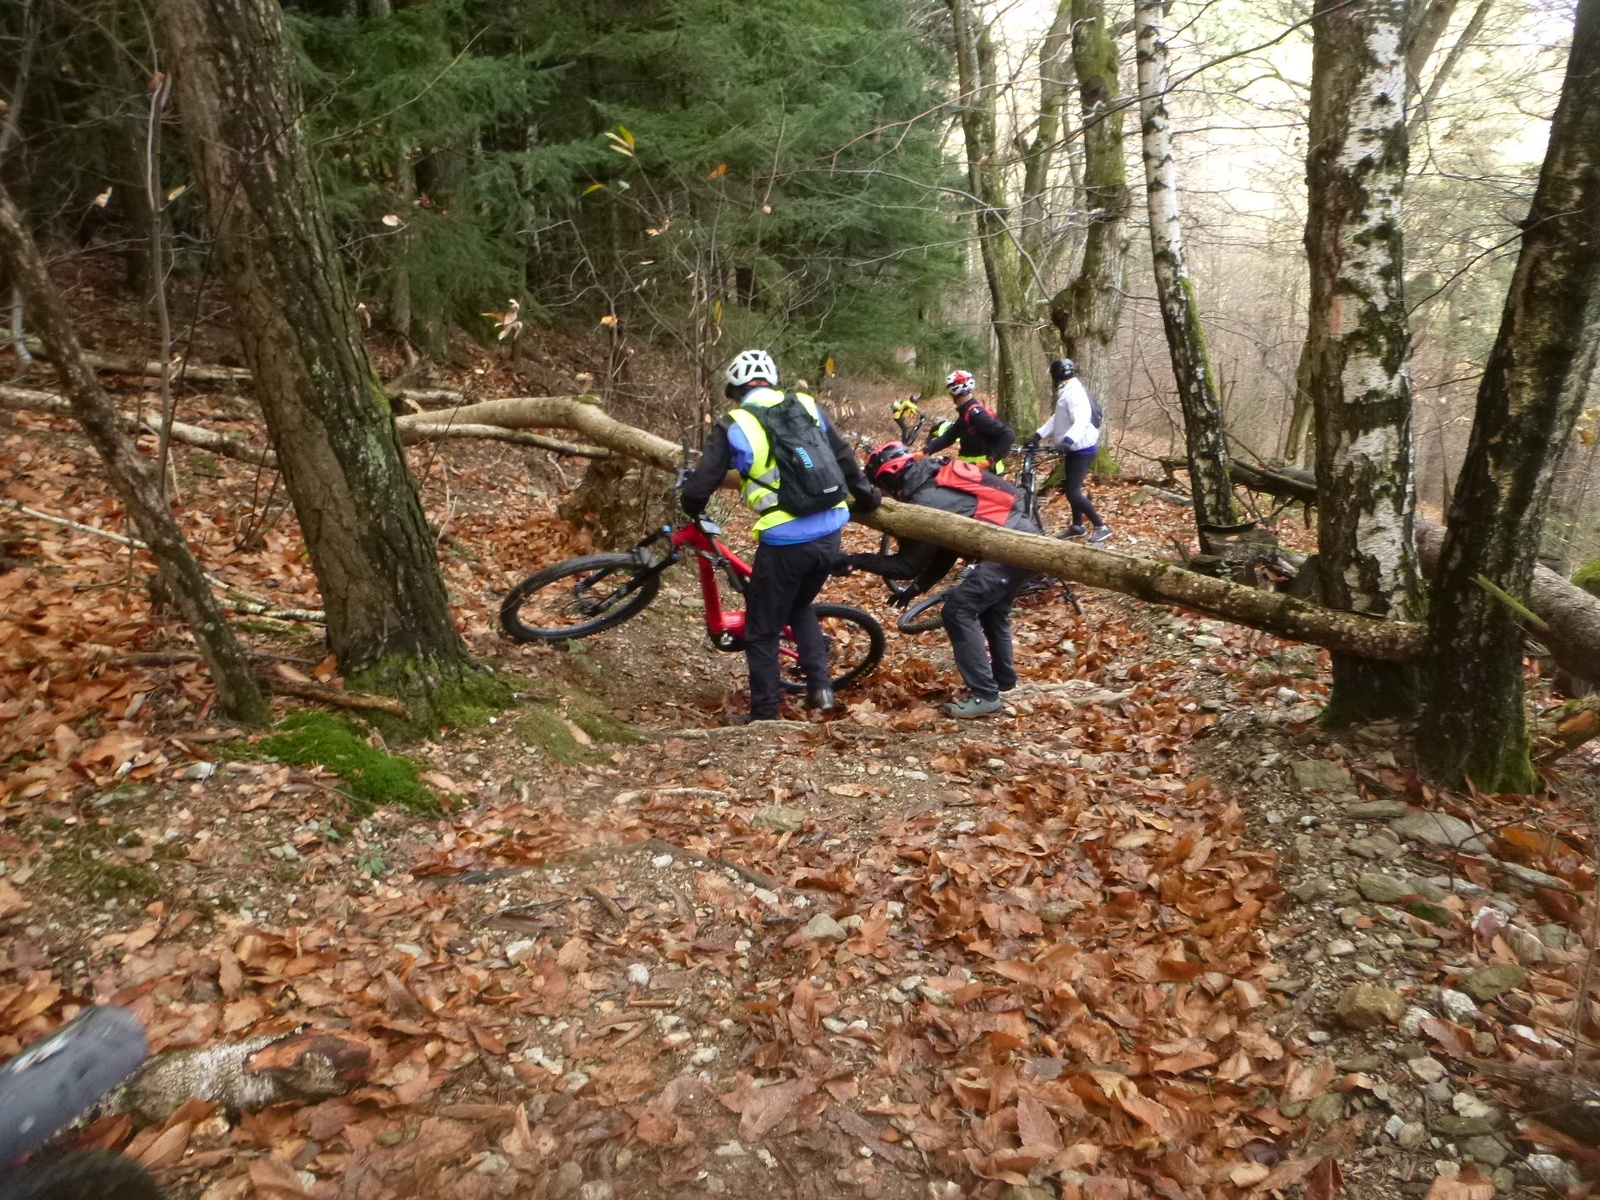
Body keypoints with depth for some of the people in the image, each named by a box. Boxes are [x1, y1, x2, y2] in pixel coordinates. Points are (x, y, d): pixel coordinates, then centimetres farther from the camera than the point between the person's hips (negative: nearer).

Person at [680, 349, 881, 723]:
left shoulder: (733, 426, -2)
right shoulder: (807, 406, 10)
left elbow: (698, 488, -3)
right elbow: (845, 458, 17)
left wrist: (692, 511, 19)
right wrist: (866, 496, 31)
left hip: (784, 542, -5)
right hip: (830, 535, 5)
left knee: (762, 631, 12)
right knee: (800, 606, 30)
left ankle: (764, 715, 18)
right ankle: (820, 684, 20)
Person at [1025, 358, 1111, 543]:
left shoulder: (1074, 392, -21)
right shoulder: (1067, 392, 13)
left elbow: (1081, 421, -34)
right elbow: (1056, 419, 12)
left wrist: (1067, 440, -49)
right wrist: (1037, 436, 3)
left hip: (1082, 449, -10)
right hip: (1075, 448, 10)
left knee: (1072, 492, -10)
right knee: (1070, 488, 17)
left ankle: (1101, 527, -3)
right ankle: (1077, 526, 30)